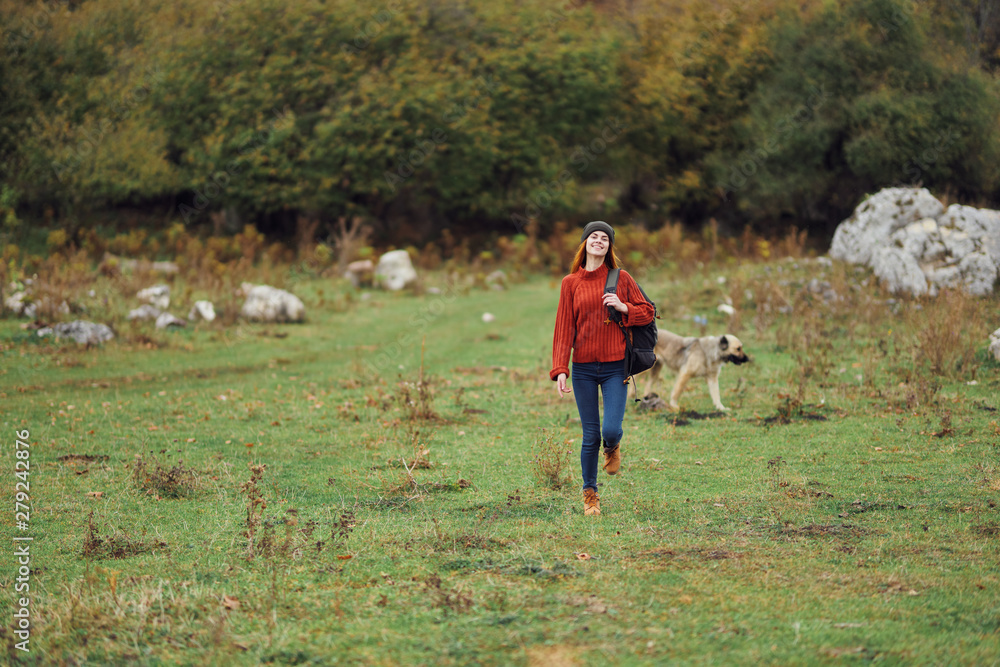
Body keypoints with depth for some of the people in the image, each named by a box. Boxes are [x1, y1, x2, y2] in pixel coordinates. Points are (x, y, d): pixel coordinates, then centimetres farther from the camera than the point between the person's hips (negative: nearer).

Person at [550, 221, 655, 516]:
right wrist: (560, 370, -7)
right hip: (584, 369, 1)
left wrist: (623, 307, -12)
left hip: (615, 367, 0)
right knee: (590, 436, 1)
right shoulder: (571, 283, 4)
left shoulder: (622, 279, 3)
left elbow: (648, 312, 8)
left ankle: (612, 447, 25)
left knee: (611, 430, -13)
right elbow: (564, 328, 1)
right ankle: (590, 493, 18)